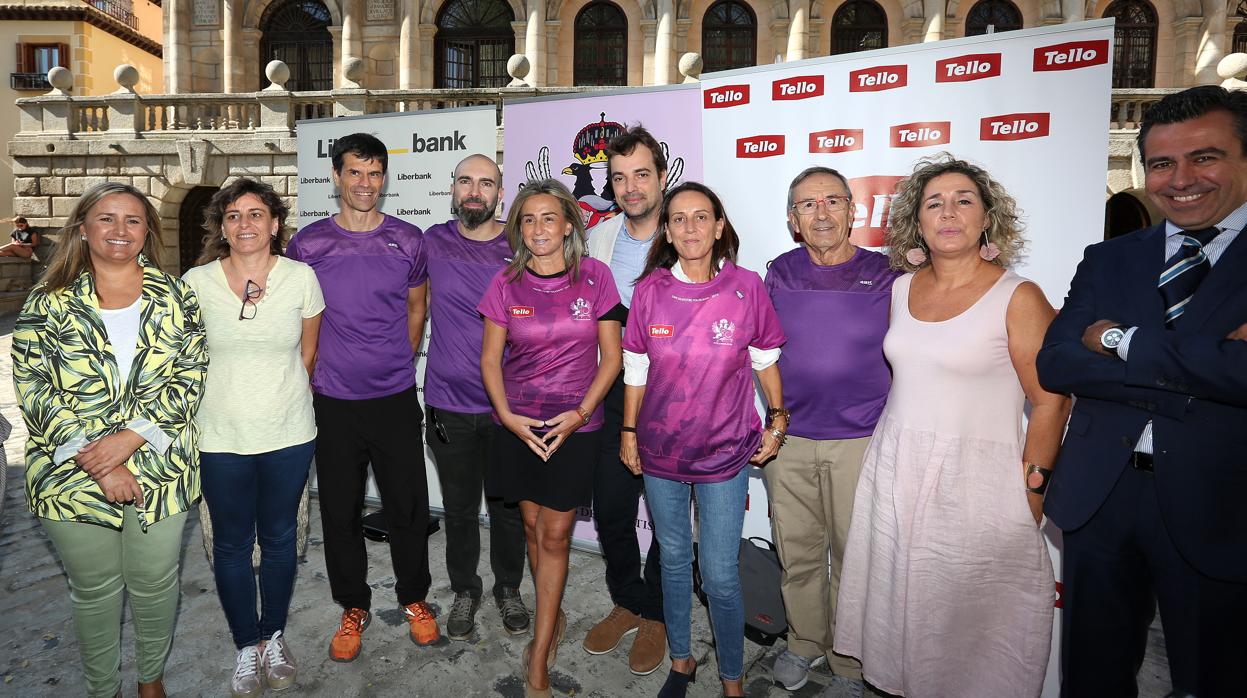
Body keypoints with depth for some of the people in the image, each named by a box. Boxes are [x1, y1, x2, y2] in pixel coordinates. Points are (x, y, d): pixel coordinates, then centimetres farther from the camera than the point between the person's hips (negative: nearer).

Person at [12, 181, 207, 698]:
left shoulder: (176, 298, 1)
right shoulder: (49, 305, 0)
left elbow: (189, 379, -5)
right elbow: (34, 391, -6)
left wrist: (130, 436, -17)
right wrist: (96, 461, -15)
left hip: (159, 471, 0)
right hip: (73, 476, 0)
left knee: (155, 583, 12)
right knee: (94, 588, 14)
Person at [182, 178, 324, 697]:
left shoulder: (301, 278, -6)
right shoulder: (196, 283, -6)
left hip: (289, 435, 0)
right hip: (221, 439, 0)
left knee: (279, 538, 14)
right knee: (232, 543, 12)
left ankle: (274, 635, 36)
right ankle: (246, 646, 32)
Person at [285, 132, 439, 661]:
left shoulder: (408, 241, 1)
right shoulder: (307, 244, -1)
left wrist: (399, 365, 10)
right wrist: (312, 375, 6)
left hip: (396, 398, 0)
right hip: (333, 401, 0)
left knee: (409, 504, 8)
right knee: (340, 509, 10)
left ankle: (414, 597, 31)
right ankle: (353, 607, 30)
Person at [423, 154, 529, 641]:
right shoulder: (431, 243, -1)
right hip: (450, 403, 1)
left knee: (509, 505, 14)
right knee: (459, 507, 14)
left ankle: (509, 587, 36)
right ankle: (465, 590, 36)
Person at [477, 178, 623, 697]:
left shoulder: (594, 276, -5)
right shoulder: (506, 283, -1)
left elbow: (611, 356, -3)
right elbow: (490, 358, 4)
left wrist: (580, 412, -13)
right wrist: (506, 415, -10)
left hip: (575, 426, -2)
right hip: (517, 425, 2)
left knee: (555, 535, 2)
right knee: (532, 525, 13)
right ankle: (554, 619, 37)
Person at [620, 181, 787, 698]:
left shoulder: (746, 287, -9)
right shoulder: (649, 290, -5)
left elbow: (766, 360, 4)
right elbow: (636, 369, 4)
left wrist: (777, 420, 1)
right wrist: (629, 432, 7)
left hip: (725, 453, -2)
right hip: (660, 449, 2)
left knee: (720, 576, 2)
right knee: (674, 560, 17)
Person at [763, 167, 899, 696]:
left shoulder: (886, 275, -3)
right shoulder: (779, 274, 3)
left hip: (861, 441, -2)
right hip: (789, 439, 2)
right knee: (797, 553, 14)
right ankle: (804, 643, 37)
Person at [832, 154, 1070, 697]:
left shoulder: (1017, 298, -9)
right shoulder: (901, 289, 6)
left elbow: (1051, 403, -8)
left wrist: (1029, 505, -7)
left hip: (975, 483, -4)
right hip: (894, 470, 5)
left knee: (969, 615, 5)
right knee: (900, 600, 14)